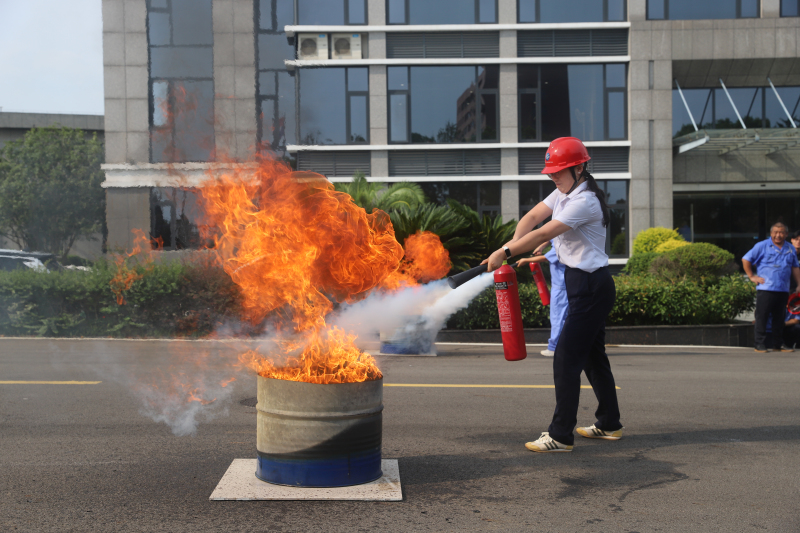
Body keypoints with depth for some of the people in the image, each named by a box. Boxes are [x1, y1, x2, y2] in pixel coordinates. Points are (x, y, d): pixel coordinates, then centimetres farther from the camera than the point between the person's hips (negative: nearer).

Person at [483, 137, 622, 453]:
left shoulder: (584, 202, -20)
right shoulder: (563, 193, 11)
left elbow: (543, 234, -27)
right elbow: (532, 218, 3)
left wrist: (506, 253, -25)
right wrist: (509, 246, -13)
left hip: (591, 287, -10)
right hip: (582, 284, 10)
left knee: (566, 359, -9)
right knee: (593, 356, 17)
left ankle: (560, 436, -3)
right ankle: (609, 424, 29)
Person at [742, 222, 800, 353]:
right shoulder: (762, 246, 0)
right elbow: (746, 260, 2)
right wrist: (752, 276, -2)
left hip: (783, 290, 4)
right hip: (765, 288, -4)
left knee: (779, 317, 10)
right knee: (762, 316, -4)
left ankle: (778, 343, 18)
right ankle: (760, 344, 1)